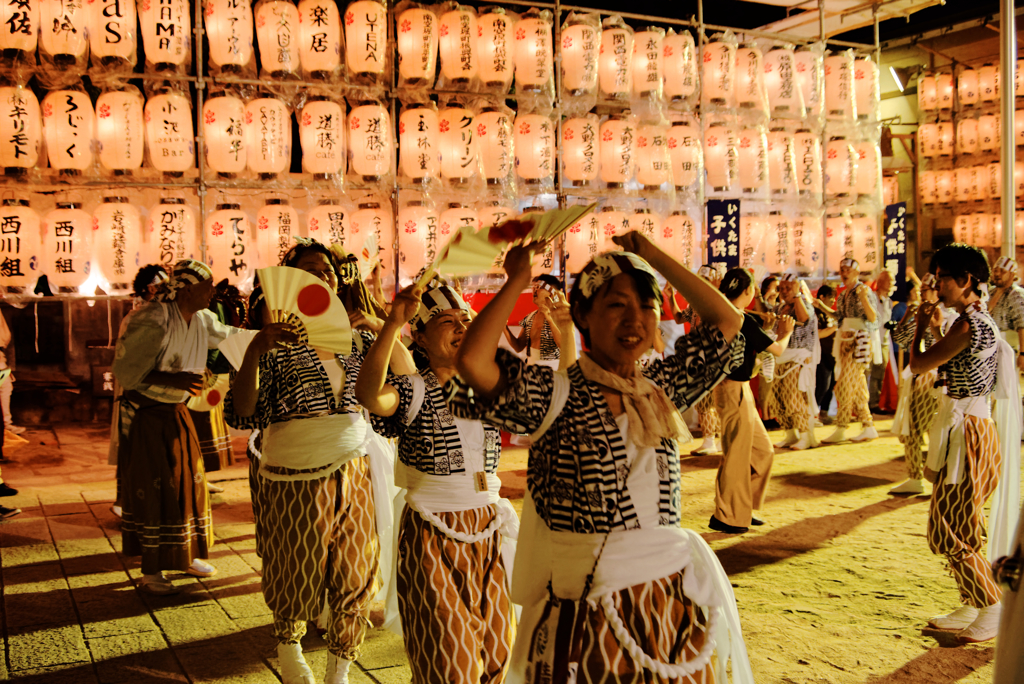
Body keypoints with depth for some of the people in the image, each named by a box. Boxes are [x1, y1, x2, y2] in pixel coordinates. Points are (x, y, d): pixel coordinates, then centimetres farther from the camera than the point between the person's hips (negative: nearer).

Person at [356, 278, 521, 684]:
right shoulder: (414, 391, -9)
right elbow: (368, 394, -32)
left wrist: (566, 332, -12)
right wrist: (394, 323, -41)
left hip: (489, 531, 5)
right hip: (433, 533, -5)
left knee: (497, 648, 15)